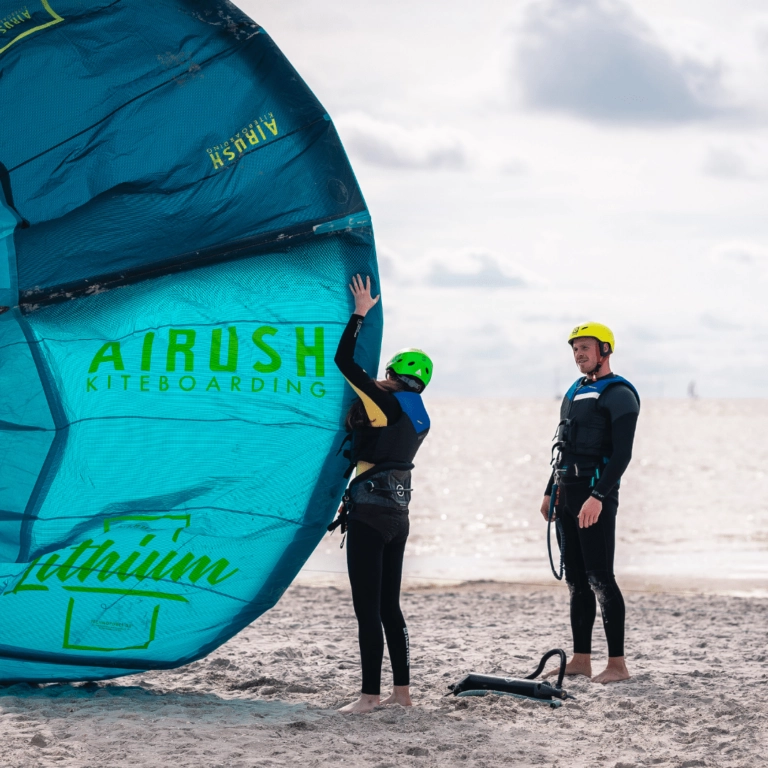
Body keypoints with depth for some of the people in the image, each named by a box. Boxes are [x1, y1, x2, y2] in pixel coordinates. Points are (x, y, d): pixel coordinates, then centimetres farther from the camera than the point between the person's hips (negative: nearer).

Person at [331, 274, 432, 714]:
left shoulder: (385, 402, -12)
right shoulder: (419, 417, 10)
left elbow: (344, 361, -11)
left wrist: (360, 313, -2)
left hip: (369, 513, -8)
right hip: (397, 515, 8)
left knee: (368, 609, -6)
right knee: (389, 607, 14)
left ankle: (370, 696, -6)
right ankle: (402, 692, 15)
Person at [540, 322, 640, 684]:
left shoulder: (618, 395, -9)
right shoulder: (575, 392, 18)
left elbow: (622, 454, -18)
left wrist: (597, 497, -26)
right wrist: (550, 491, 19)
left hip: (596, 493, -9)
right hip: (567, 492, 9)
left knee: (600, 578, -11)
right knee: (576, 579, 9)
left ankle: (618, 664, -10)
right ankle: (581, 659, 14)